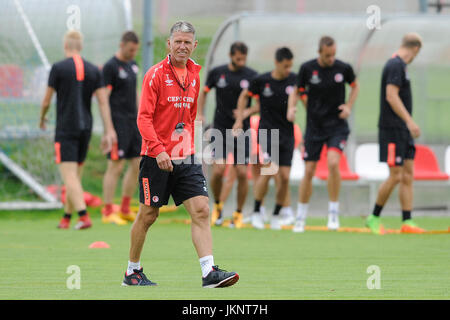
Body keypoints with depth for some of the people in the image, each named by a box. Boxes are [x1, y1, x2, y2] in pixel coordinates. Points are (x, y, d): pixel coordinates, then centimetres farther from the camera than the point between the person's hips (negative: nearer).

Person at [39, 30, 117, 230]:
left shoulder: (58, 68, -7)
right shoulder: (93, 70, 5)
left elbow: (46, 102, -3)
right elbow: (103, 102, 0)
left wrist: (42, 119, 17)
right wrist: (109, 131, -1)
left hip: (65, 129, -5)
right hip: (85, 127, 5)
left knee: (69, 176, -9)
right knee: (76, 174, 16)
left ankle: (84, 216, -26)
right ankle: (66, 218, 25)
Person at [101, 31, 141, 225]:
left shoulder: (132, 65, 14)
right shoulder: (111, 66, -11)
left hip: (133, 121, 8)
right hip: (118, 122, -8)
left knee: (137, 165, 7)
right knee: (115, 166, -8)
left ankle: (125, 210, 16)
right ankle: (107, 212, -3)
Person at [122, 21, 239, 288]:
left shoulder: (194, 74, 10)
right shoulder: (156, 74, -8)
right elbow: (144, 118, -13)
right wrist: (158, 149, -23)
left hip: (185, 158, 5)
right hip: (156, 158, -5)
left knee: (201, 210, -9)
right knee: (148, 216, 4)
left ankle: (209, 272, -16)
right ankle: (132, 271, 21)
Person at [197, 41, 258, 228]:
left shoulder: (252, 76, -1)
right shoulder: (217, 73, 2)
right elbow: (204, 92, 19)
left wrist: (248, 111, -12)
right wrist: (200, 114, 10)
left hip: (242, 130, 0)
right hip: (220, 128, 0)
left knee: (242, 173, -5)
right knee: (218, 170, -13)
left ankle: (238, 213, 11)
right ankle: (217, 205, 13)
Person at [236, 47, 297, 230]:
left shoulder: (294, 80, -1)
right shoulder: (261, 81, -4)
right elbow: (245, 96, 11)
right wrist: (240, 119, 6)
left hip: (287, 133, 2)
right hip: (267, 131, -2)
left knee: (284, 177, -3)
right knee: (268, 171, -17)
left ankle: (276, 216, 13)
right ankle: (256, 212, -1)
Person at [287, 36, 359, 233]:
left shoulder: (343, 68, -5)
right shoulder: (307, 68, -5)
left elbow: (355, 86, 14)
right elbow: (297, 91, 7)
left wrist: (349, 106, -1)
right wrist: (291, 107, -13)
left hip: (337, 126, -1)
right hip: (314, 126, 1)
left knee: (333, 163, -23)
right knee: (309, 171, 2)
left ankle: (333, 211, -9)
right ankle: (300, 217, 18)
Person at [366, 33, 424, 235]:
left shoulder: (400, 66, 16)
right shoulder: (395, 65, -14)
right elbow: (391, 96, -22)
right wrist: (409, 121, -26)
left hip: (403, 130, 10)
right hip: (392, 129, -10)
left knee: (408, 176, 5)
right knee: (395, 176, -8)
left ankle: (407, 222, 4)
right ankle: (374, 218, 5)